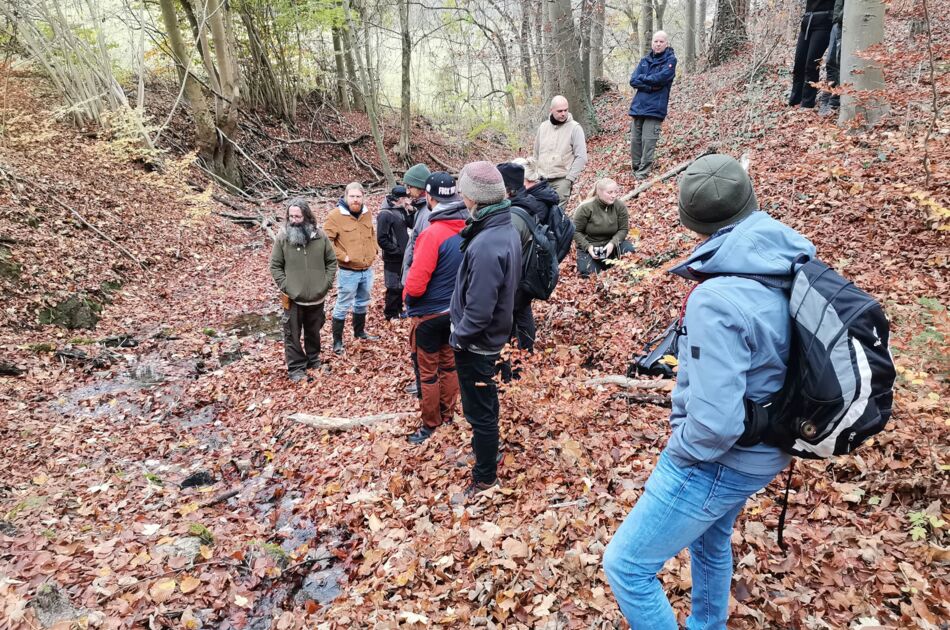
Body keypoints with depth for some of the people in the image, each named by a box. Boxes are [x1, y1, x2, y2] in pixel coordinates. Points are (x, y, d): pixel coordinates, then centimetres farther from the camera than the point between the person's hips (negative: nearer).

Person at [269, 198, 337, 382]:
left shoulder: (320, 236, -4)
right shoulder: (282, 236, -8)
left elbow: (331, 261, 5)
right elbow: (275, 266, -2)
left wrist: (327, 283, -4)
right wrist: (285, 286, -10)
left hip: (317, 297, 2)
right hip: (293, 298, -2)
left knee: (314, 332, 19)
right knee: (292, 334, 4)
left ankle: (313, 359, 39)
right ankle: (296, 367, 16)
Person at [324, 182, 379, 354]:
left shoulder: (367, 213, 6)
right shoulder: (336, 215, -15)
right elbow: (326, 240, -16)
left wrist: (373, 250, 9)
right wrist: (342, 256, -19)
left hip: (367, 269, 7)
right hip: (349, 272, -6)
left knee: (362, 303, 21)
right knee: (343, 306, 2)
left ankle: (359, 332, 40)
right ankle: (337, 341, 13)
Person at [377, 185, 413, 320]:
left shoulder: (401, 211, 5)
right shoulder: (385, 214, -18)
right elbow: (382, 240, -20)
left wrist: (410, 212, -4)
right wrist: (396, 251, -18)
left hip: (403, 256, 8)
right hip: (393, 258, -8)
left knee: (401, 285, 18)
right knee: (394, 287, 1)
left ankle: (399, 309, 33)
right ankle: (390, 314, 16)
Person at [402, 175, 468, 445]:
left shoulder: (433, 233, -26)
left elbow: (415, 285, -24)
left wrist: (407, 295, -3)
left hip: (430, 313, -6)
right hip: (456, 309, 6)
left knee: (428, 370, 10)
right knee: (449, 362, 21)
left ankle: (431, 424, 23)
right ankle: (448, 413, 36)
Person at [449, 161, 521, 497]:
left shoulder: (486, 246, -32)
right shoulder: (508, 228, -1)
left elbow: (478, 311, -30)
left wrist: (457, 337, -14)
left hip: (477, 343, -9)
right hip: (494, 334, 9)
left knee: (479, 409, 8)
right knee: (485, 400, 27)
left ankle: (485, 477, 26)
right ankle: (484, 446, 49)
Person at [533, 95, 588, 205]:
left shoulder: (574, 128, -4)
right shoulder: (543, 127, 11)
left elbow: (581, 157, -7)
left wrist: (570, 178, -12)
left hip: (561, 180, -4)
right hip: (542, 180, 4)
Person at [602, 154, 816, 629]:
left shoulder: (717, 299, -33)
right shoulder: (787, 265, -7)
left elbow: (714, 423, -34)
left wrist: (681, 449, -14)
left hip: (719, 460, -9)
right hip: (761, 449, 9)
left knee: (626, 565, 5)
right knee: (711, 543, 32)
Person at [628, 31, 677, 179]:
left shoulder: (670, 60, 2)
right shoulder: (645, 60, 15)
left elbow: (660, 78, -14)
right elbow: (633, 81, 3)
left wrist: (642, 78, 0)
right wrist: (650, 86, -11)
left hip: (655, 108, -5)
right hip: (638, 106, 5)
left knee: (648, 142, -9)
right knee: (635, 141, 4)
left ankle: (642, 174, -6)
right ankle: (635, 170, 14)